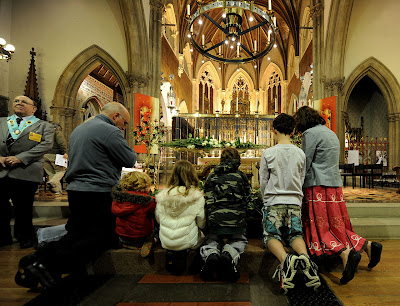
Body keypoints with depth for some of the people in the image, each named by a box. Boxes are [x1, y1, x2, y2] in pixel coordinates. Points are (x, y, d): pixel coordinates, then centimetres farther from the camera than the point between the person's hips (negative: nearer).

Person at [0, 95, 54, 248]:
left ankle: (25, 238, 26)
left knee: (23, 210, 6)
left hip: (26, 173, -3)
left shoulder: (44, 126, 5)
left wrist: (20, 158, -15)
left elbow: (46, 144, -9)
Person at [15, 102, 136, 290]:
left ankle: (38, 257, -2)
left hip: (75, 190, 9)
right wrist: (122, 144, 9)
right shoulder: (110, 131, -12)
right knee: (104, 237, -2)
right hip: (99, 194, -9)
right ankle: (52, 263, -15)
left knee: (78, 232, 18)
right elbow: (130, 160, -10)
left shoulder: (78, 129, 17)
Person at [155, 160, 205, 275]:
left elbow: (158, 219, 7)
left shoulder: (163, 194, -4)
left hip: (165, 242, 4)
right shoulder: (197, 196, -14)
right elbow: (202, 223, -6)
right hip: (187, 242, -4)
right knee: (202, 234, 23)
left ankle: (171, 253, 10)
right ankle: (183, 253, 10)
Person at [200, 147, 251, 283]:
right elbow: (247, 199, 13)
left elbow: (208, 201, 11)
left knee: (212, 240, 22)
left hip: (215, 220, 1)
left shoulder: (211, 177, 7)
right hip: (236, 220, -1)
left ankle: (211, 254, -13)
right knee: (239, 241, 22)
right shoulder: (241, 176, 3)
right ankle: (229, 255, -11)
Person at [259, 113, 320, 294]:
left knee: (271, 236, 4)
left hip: (274, 202, -3)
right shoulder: (300, 154, 3)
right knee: (295, 234, 13)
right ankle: (305, 257, -18)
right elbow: (301, 180, 12)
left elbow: (263, 182, 0)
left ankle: (284, 259, -26)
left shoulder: (268, 153, -7)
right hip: (295, 202, 3)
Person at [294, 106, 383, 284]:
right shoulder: (331, 133, 20)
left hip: (318, 187, -9)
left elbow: (305, 164, -11)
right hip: (335, 185, 9)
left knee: (318, 227, -5)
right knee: (337, 225, 15)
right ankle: (367, 246, 7)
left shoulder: (311, 133, -8)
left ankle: (345, 253, -21)